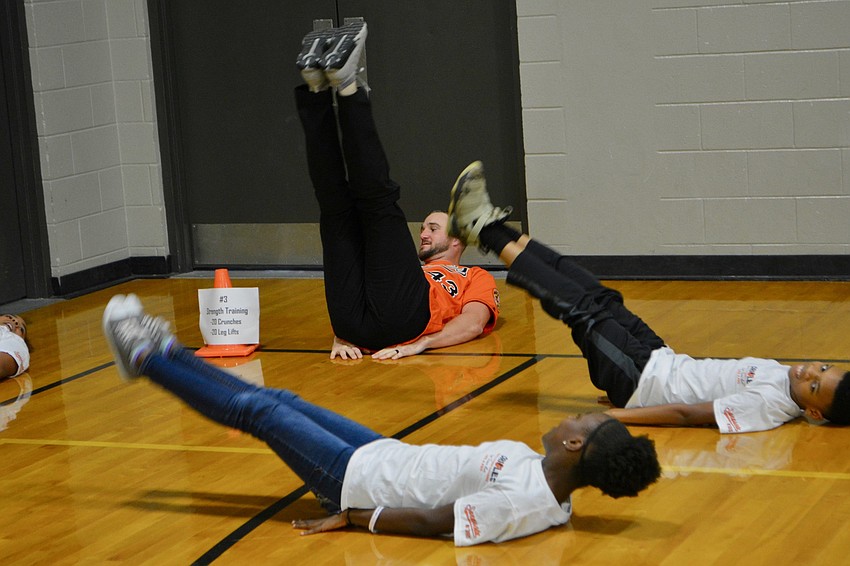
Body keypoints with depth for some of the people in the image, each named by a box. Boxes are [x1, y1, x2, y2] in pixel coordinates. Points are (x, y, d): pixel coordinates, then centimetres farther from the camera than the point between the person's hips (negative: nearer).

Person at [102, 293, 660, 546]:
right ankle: (165, 356, 38)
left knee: (258, 409, 5)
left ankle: (147, 358, 25)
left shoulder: (516, 503, -34)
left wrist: (347, 517, -18)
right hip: (392, 454, 8)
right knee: (282, 401, 18)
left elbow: (431, 522, -29)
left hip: (360, 476, -8)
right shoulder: (549, 483, -7)